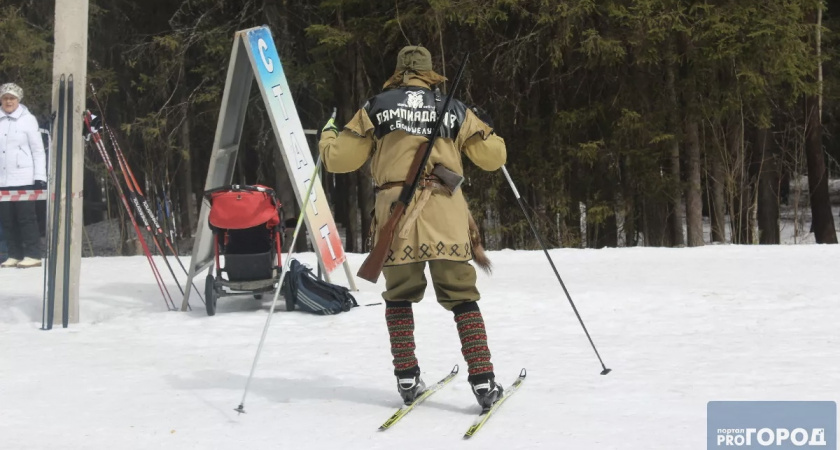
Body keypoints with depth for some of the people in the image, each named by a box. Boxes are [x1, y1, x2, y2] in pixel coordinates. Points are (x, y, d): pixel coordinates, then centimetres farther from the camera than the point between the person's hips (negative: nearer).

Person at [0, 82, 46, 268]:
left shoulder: (28, 119, 0)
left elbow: (38, 150, 1)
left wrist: (40, 177, -5)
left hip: (23, 178, -4)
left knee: (26, 216, -4)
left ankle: (33, 255, 0)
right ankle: (15, 255, 12)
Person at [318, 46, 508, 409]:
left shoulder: (375, 109, 10)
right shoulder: (455, 110, 12)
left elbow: (340, 159, 11)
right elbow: (493, 157, 15)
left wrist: (327, 136, 33)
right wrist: (488, 133, 37)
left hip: (396, 217, 0)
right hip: (447, 218, 0)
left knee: (399, 297, 18)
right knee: (462, 299, 5)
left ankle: (407, 378, 13)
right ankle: (482, 381, -3)